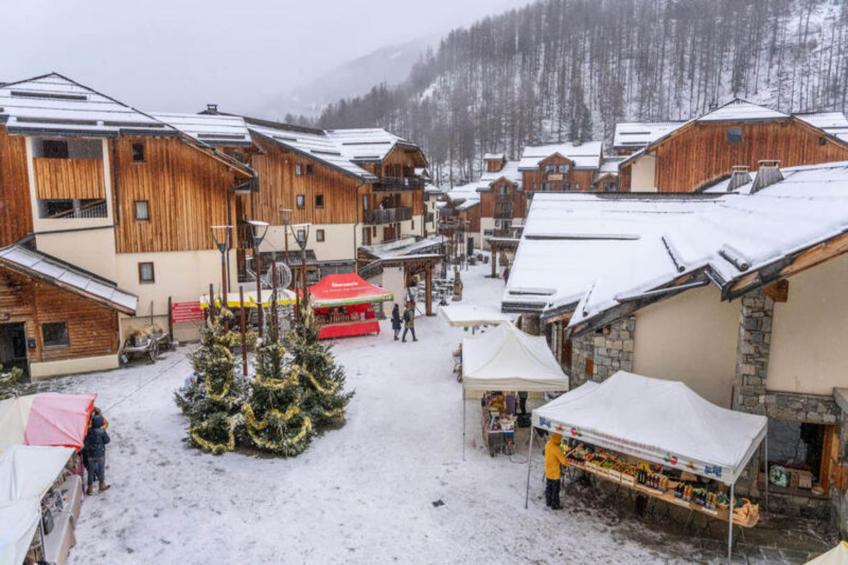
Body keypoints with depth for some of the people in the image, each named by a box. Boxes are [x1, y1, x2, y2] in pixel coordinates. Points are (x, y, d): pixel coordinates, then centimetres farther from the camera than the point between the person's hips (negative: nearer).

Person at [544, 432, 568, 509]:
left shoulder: (547, 444, -6)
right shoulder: (556, 449, -29)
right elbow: (563, 459, -25)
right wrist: (566, 463, -6)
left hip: (548, 472, 8)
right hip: (555, 473, -8)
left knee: (548, 488, 21)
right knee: (555, 490, 9)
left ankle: (548, 503, 35)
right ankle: (555, 505, 21)